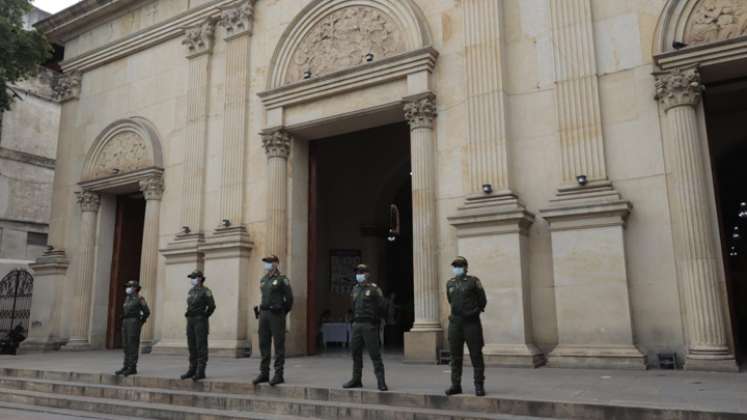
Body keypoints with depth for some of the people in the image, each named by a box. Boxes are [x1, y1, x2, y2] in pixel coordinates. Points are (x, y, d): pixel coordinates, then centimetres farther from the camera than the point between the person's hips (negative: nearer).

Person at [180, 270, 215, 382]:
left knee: (201, 346, -8)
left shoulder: (205, 291, -8)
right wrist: (189, 316, 15)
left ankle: (200, 372, -7)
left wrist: (204, 317, -7)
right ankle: (192, 370, 15)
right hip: (190, 321, 8)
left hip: (201, 321, -8)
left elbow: (212, 306, -12)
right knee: (192, 346, 9)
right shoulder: (191, 291, 16)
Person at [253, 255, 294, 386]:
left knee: (278, 345, -3)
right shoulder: (263, 280, 14)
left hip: (276, 315, -7)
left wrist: (282, 313, 2)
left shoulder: (282, 280, -7)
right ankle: (264, 373, 15)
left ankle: (279, 374, 0)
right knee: (264, 344, 8)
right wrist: (263, 310, 17)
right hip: (263, 313, 7)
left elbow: (289, 298, -6)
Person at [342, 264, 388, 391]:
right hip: (357, 324, 7)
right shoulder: (355, 289, 16)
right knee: (355, 352, 9)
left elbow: (382, 306, -6)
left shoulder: (373, 289, -4)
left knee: (375, 353, -6)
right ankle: (356, 380, 19)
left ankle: (381, 382, -2)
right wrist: (354, 320, 15)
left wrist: (377, 319, -3)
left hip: (369, 325, -6)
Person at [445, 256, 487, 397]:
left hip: (471, 322, -4)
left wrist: (473, 312, 5)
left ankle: (479, 386, 6)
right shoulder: (450, 283, 11)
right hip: (455, 323, 4)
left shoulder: (473, 281, -2)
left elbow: (482, 301, 3)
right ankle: (456, 385, 15)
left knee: (476, 355, -1)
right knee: (455, 356, 7)